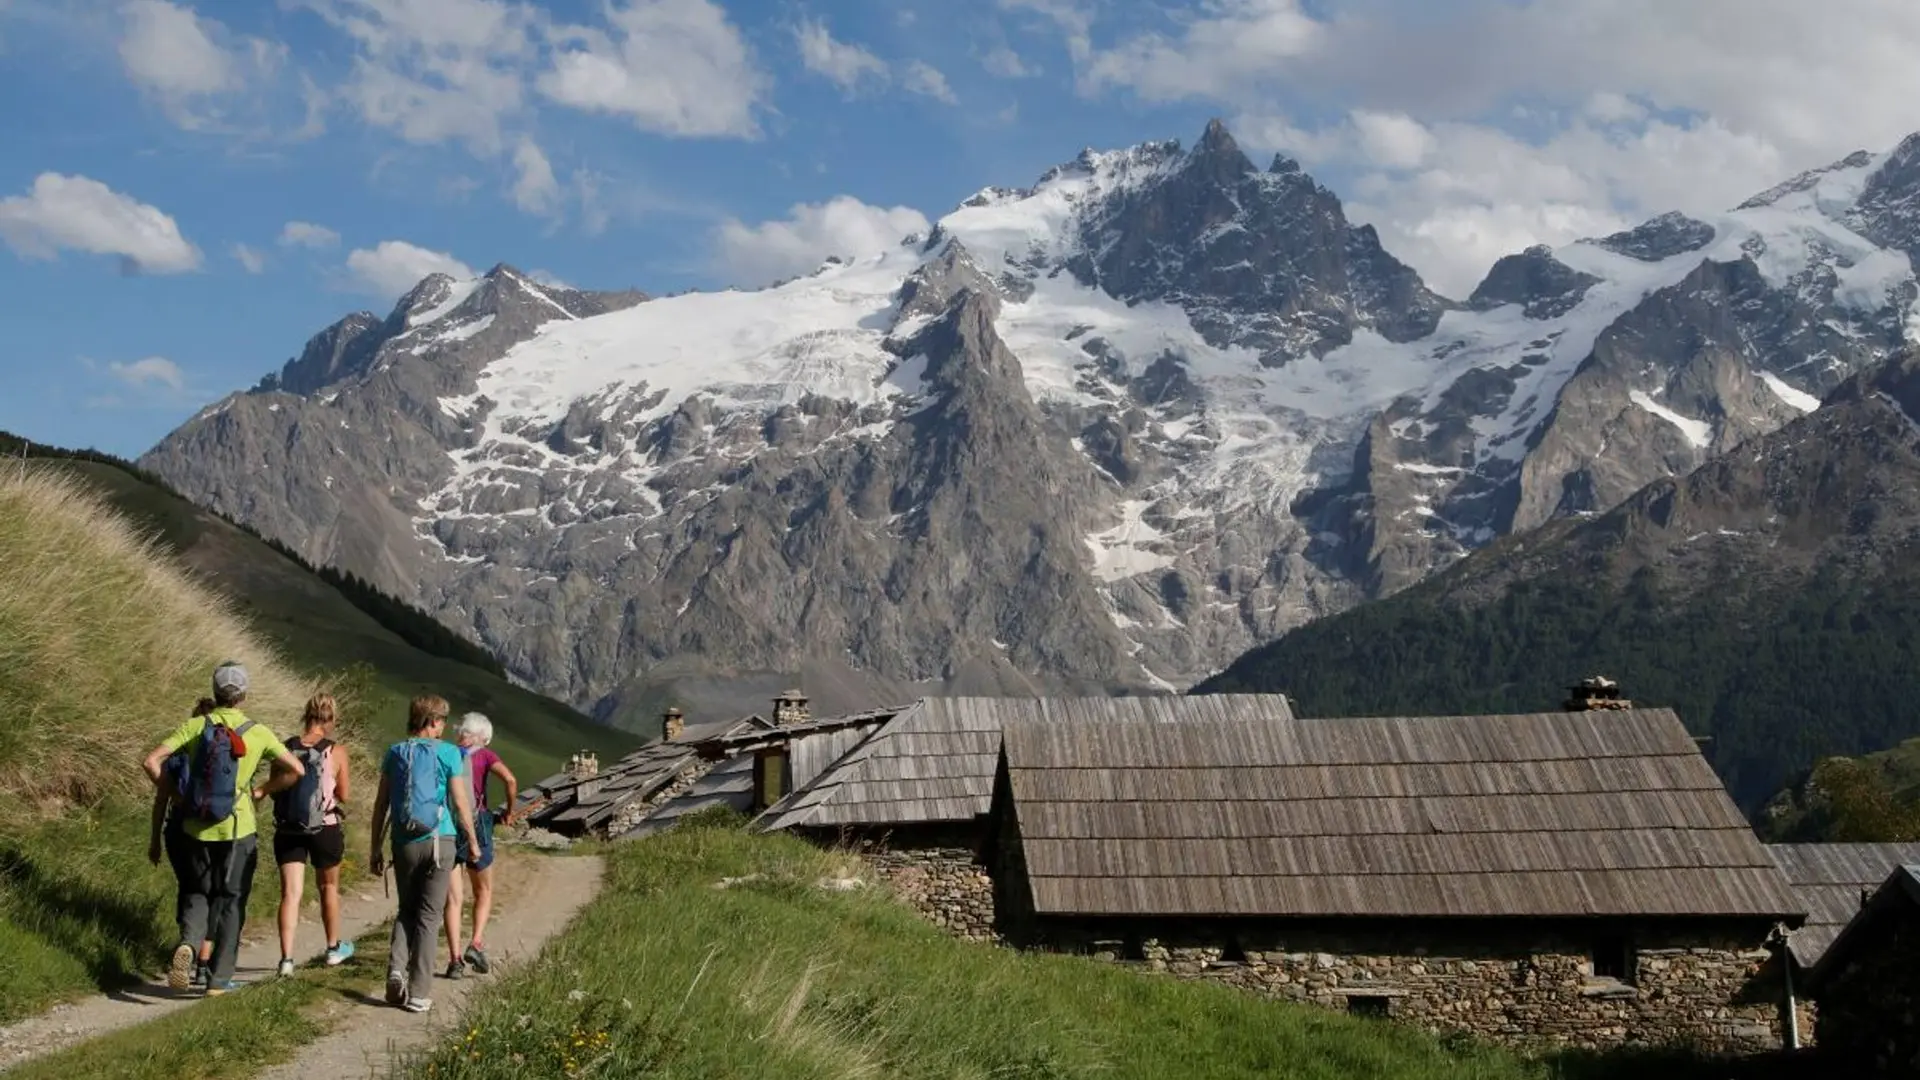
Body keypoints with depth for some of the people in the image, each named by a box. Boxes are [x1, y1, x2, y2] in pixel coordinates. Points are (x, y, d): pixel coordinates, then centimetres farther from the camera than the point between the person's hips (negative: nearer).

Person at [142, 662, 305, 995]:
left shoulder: (194, 726, -3)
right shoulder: (257, 733, -5)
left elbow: (152, 762, -8)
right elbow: (296, 770, -4)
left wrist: (174, 793, 6)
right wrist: (262, 791, 8)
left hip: (196, 829, 1)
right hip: (237, 830, -1)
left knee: (197, 893, 18)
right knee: (230, 901, 10)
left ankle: (187, 944, -11)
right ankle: (219, 978, 10)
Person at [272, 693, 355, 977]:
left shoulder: (285, 749, -3)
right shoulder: (336, 752, -10)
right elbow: (343, 795, -3)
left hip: (288, 829, 1)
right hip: (325, 829, -1)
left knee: (290, 893, 3)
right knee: (329, 887, 19)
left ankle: (286, 957, -8)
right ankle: (334, 948, 35)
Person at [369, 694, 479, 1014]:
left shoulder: (395, 753, 6)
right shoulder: (448, 753, -4)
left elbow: (381, 804, 6)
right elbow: (460, 802, -3)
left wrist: (376, 848, 12)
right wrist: (472, 840, 10)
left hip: (404, 843, 3)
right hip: (439, 841, -3)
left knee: (406, 910, 18)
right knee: (429, 916, 4)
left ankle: (397, 967, -5)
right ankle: (417, 993, 2)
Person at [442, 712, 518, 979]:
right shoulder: (484, 755, -1)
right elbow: (510, 780, -16)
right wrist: (510, 811, -2)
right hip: (476, 827, -2)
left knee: (453, 899, 6)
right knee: (483, 893, 16)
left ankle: (455, 959, -2)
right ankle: (476, 944, -1)